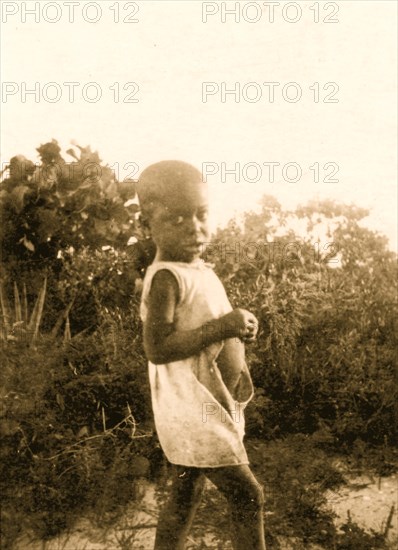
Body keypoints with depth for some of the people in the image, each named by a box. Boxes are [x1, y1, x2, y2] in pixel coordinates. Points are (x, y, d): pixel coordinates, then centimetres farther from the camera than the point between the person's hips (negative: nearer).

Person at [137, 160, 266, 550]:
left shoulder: (200, 270, 8)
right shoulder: (166, 278, -20)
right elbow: (157, 347, -28)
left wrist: (238, 328, 4)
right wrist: (223, 326, -27)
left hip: (212, 406, 9)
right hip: (193, 411, -9)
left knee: (185, 497, 21)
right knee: (247, 496, 0)